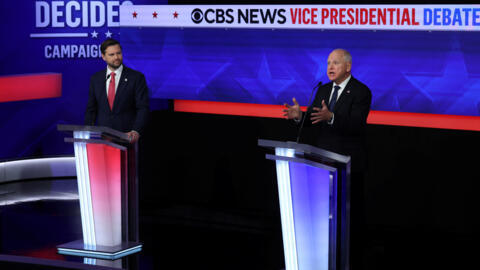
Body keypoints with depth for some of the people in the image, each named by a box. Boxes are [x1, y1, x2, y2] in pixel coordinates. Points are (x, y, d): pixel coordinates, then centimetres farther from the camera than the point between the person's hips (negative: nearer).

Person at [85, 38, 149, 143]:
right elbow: (91, 109, 13)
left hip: (126, 136, -2)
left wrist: (136, 131, -20)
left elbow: (143, 108, -5)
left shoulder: (136, 77, 0)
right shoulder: (96, 79, 10)